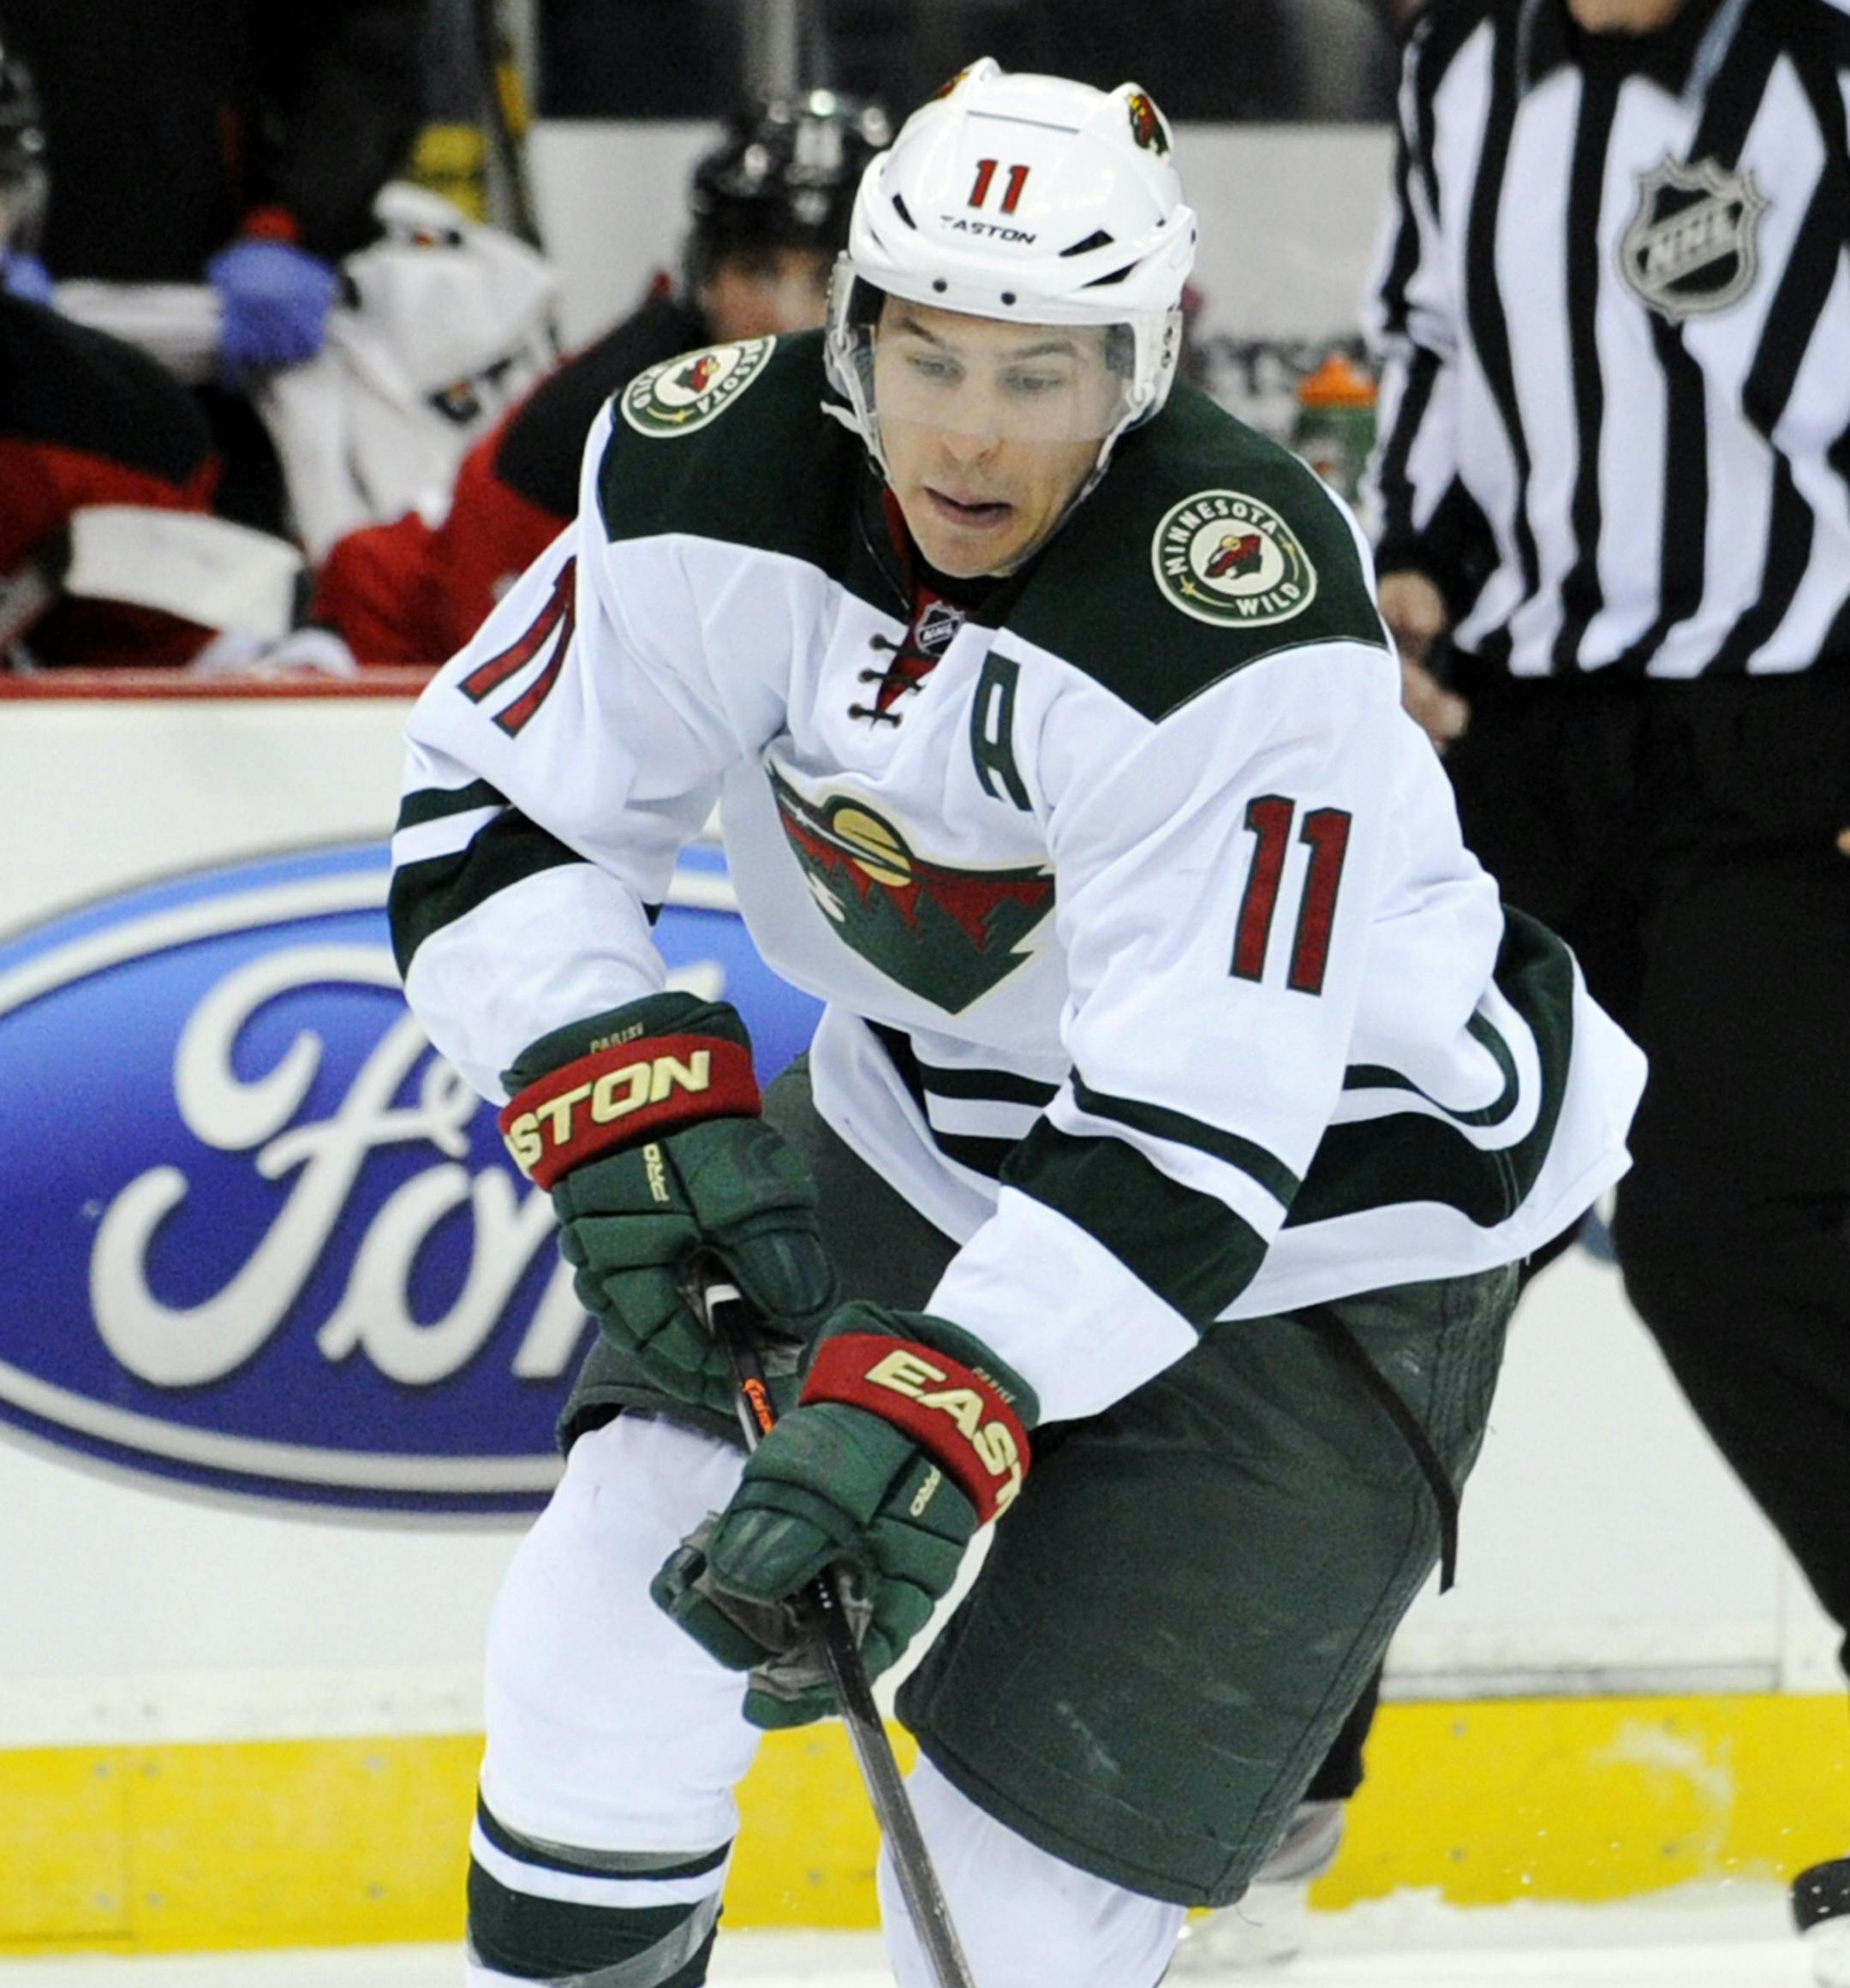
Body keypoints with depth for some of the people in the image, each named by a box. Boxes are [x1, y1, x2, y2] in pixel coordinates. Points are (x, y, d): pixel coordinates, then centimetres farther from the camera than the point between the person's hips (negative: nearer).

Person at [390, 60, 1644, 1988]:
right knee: (624, 1583, -5)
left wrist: (936, 1401, -44)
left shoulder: (1243, 621, -34)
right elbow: (497, 800, -6)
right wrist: (629, 1101, -21)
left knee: (1032, 1825, -9)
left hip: (1324, 1194, -5)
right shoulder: (717, 473, -17)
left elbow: (1193, 1122, -36)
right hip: (930, 1117, 5)